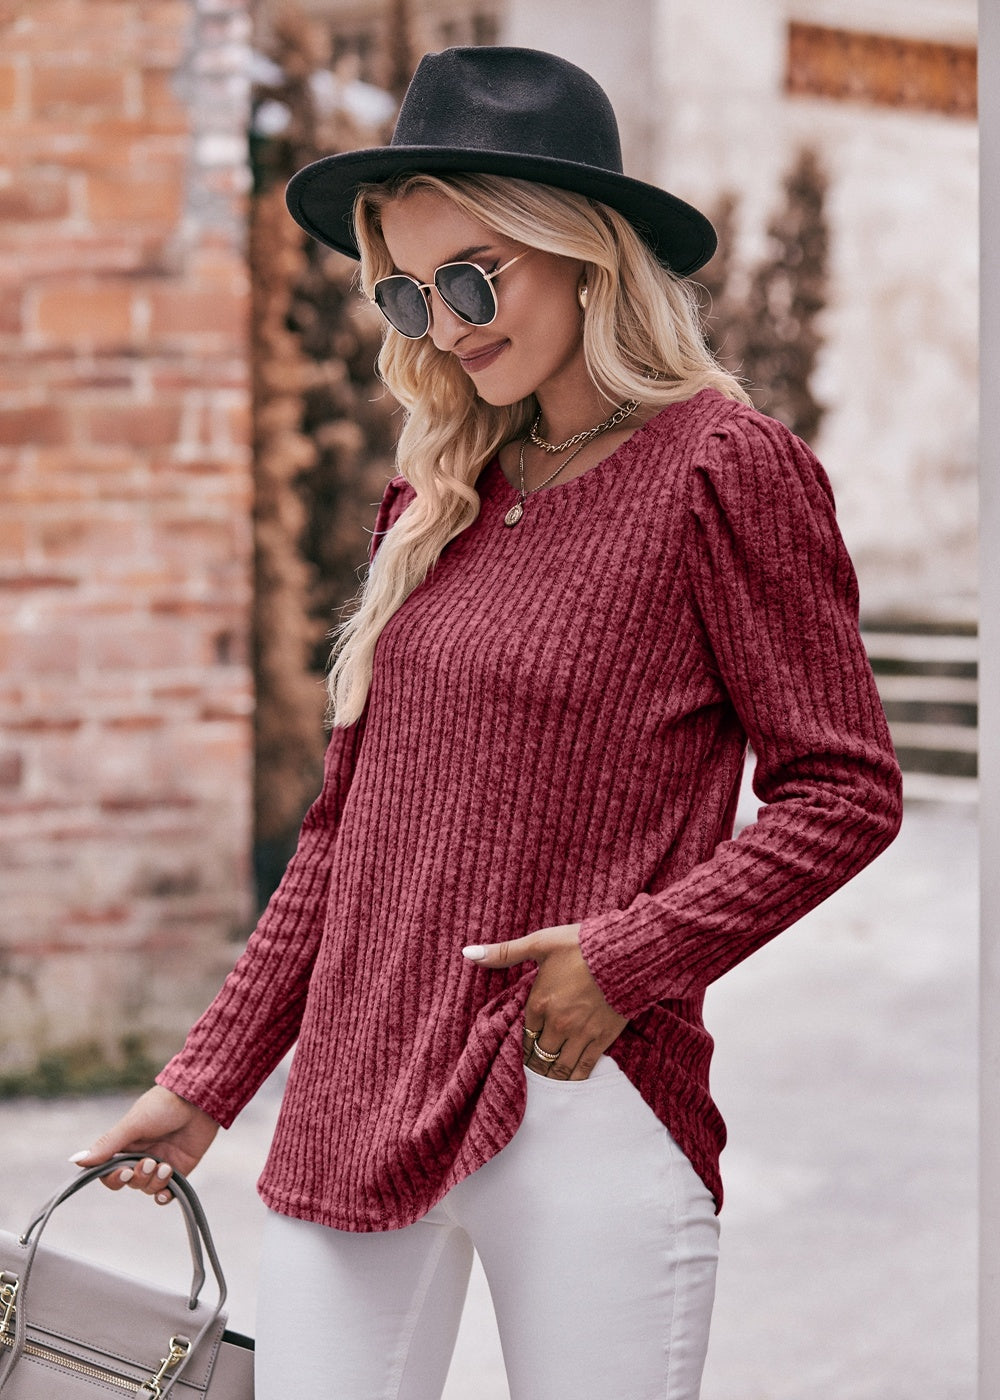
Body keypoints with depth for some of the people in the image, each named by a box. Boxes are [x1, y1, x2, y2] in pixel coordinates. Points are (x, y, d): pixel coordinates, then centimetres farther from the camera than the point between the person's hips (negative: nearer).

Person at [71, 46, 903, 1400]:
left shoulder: (723, 466, -4)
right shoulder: (441, 492, 12)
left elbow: (846, 790, -5)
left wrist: (632, 956, -14)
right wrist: (208, 1079, 15)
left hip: (585, 1111, -5)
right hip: (352, 1107, 5)